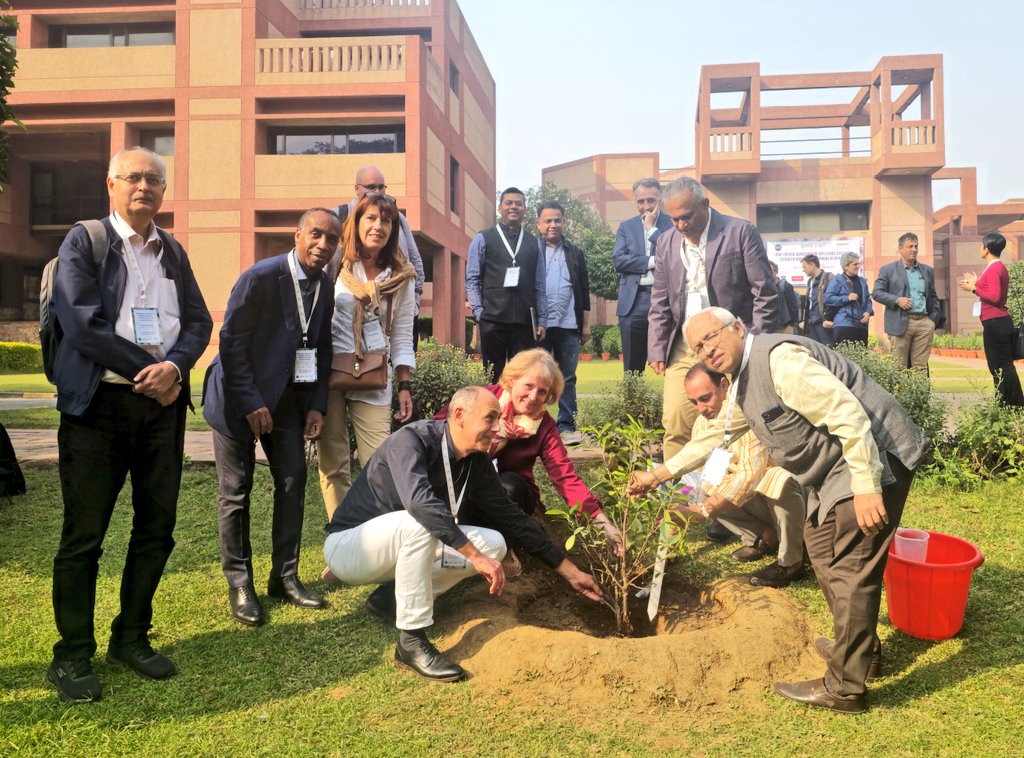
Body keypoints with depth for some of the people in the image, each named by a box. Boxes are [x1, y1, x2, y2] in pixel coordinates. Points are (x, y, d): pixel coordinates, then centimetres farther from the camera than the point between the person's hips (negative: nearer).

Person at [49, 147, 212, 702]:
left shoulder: (173, 251, 15)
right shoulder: (84, 241, 1)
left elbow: (198, 322, 9)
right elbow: (81, 322, -10)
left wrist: (174, 366, -11)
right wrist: (145, 371, -12)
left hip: (162, 404, 5)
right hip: (97, 405, -4)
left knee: (156, 528, 9)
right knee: (83, 536, 1)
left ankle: (132, 638, 24)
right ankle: (72, 656, 15)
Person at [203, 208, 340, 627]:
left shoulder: (326, 287, 1)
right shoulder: (261, 277, -18)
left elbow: (321, 349, 7)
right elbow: (231, 343, -18)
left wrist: (316, 405, -1)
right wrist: (251, 404, -19)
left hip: (288, 396, 6)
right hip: (240, 396, -6)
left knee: (293, 480, 4)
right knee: (237, 491, 1)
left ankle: (284, 576, 16)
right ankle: (239, 583, 14)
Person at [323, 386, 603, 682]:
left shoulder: (477, 463, -3)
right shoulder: (412, 439, -24)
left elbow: (512, 518, 3)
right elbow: (420, 502, -41)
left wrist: (570, 571, 2)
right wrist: (476, 557, -41)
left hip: (404, 542, 7)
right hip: (348, 545, -7)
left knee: (493, 543, -8)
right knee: (420, 522, -37)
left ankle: (392, 597, -1)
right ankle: (412, 642, -25)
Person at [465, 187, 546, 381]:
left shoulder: (533, 243, 14)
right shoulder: (483, 240, 7)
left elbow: (539, 286, 11)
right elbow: (472, 280, 3)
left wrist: (542, 321, 6)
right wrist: (479, 311, -7)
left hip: (525, 322, 2)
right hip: (493, 321, -2)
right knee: (493, 377, 2)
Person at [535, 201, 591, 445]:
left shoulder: (575, 253, 14)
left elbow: (584, 290, 14)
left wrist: (585, 324, 9)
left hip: (568, 325, 3)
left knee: (568, 379, 5)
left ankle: (566, 427, 10)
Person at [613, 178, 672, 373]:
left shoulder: (672, 224, 5)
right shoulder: (626, 226, 13)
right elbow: (618, 260, -1)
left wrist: (651, 228, -5)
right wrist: (653, 261, -9)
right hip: (634, 302, 2)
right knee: (632, 367, 7)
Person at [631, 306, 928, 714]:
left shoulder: (779, 359, -21)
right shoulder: (744, 382, 11)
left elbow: (848, 413, -26)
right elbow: (716, 436, 23)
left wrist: (866, 487, -27)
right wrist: (659, 474, 24)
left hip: (873, 457, -11)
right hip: (835, 467, 11)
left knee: (849, 569, -8)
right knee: (821, 546, 21)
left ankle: (844, 688, 3)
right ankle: (863, 649, 36)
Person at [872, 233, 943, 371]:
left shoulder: (928, 271, 18)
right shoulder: (887, 270, 5)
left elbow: (933, 296, 21)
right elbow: (876, 293, -1)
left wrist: (934, 318, 7)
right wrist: (897, 300, -14)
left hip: (924, 322, 4)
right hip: (900, 323, -4)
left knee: (921, 367, 3)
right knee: (899, 367, -2)